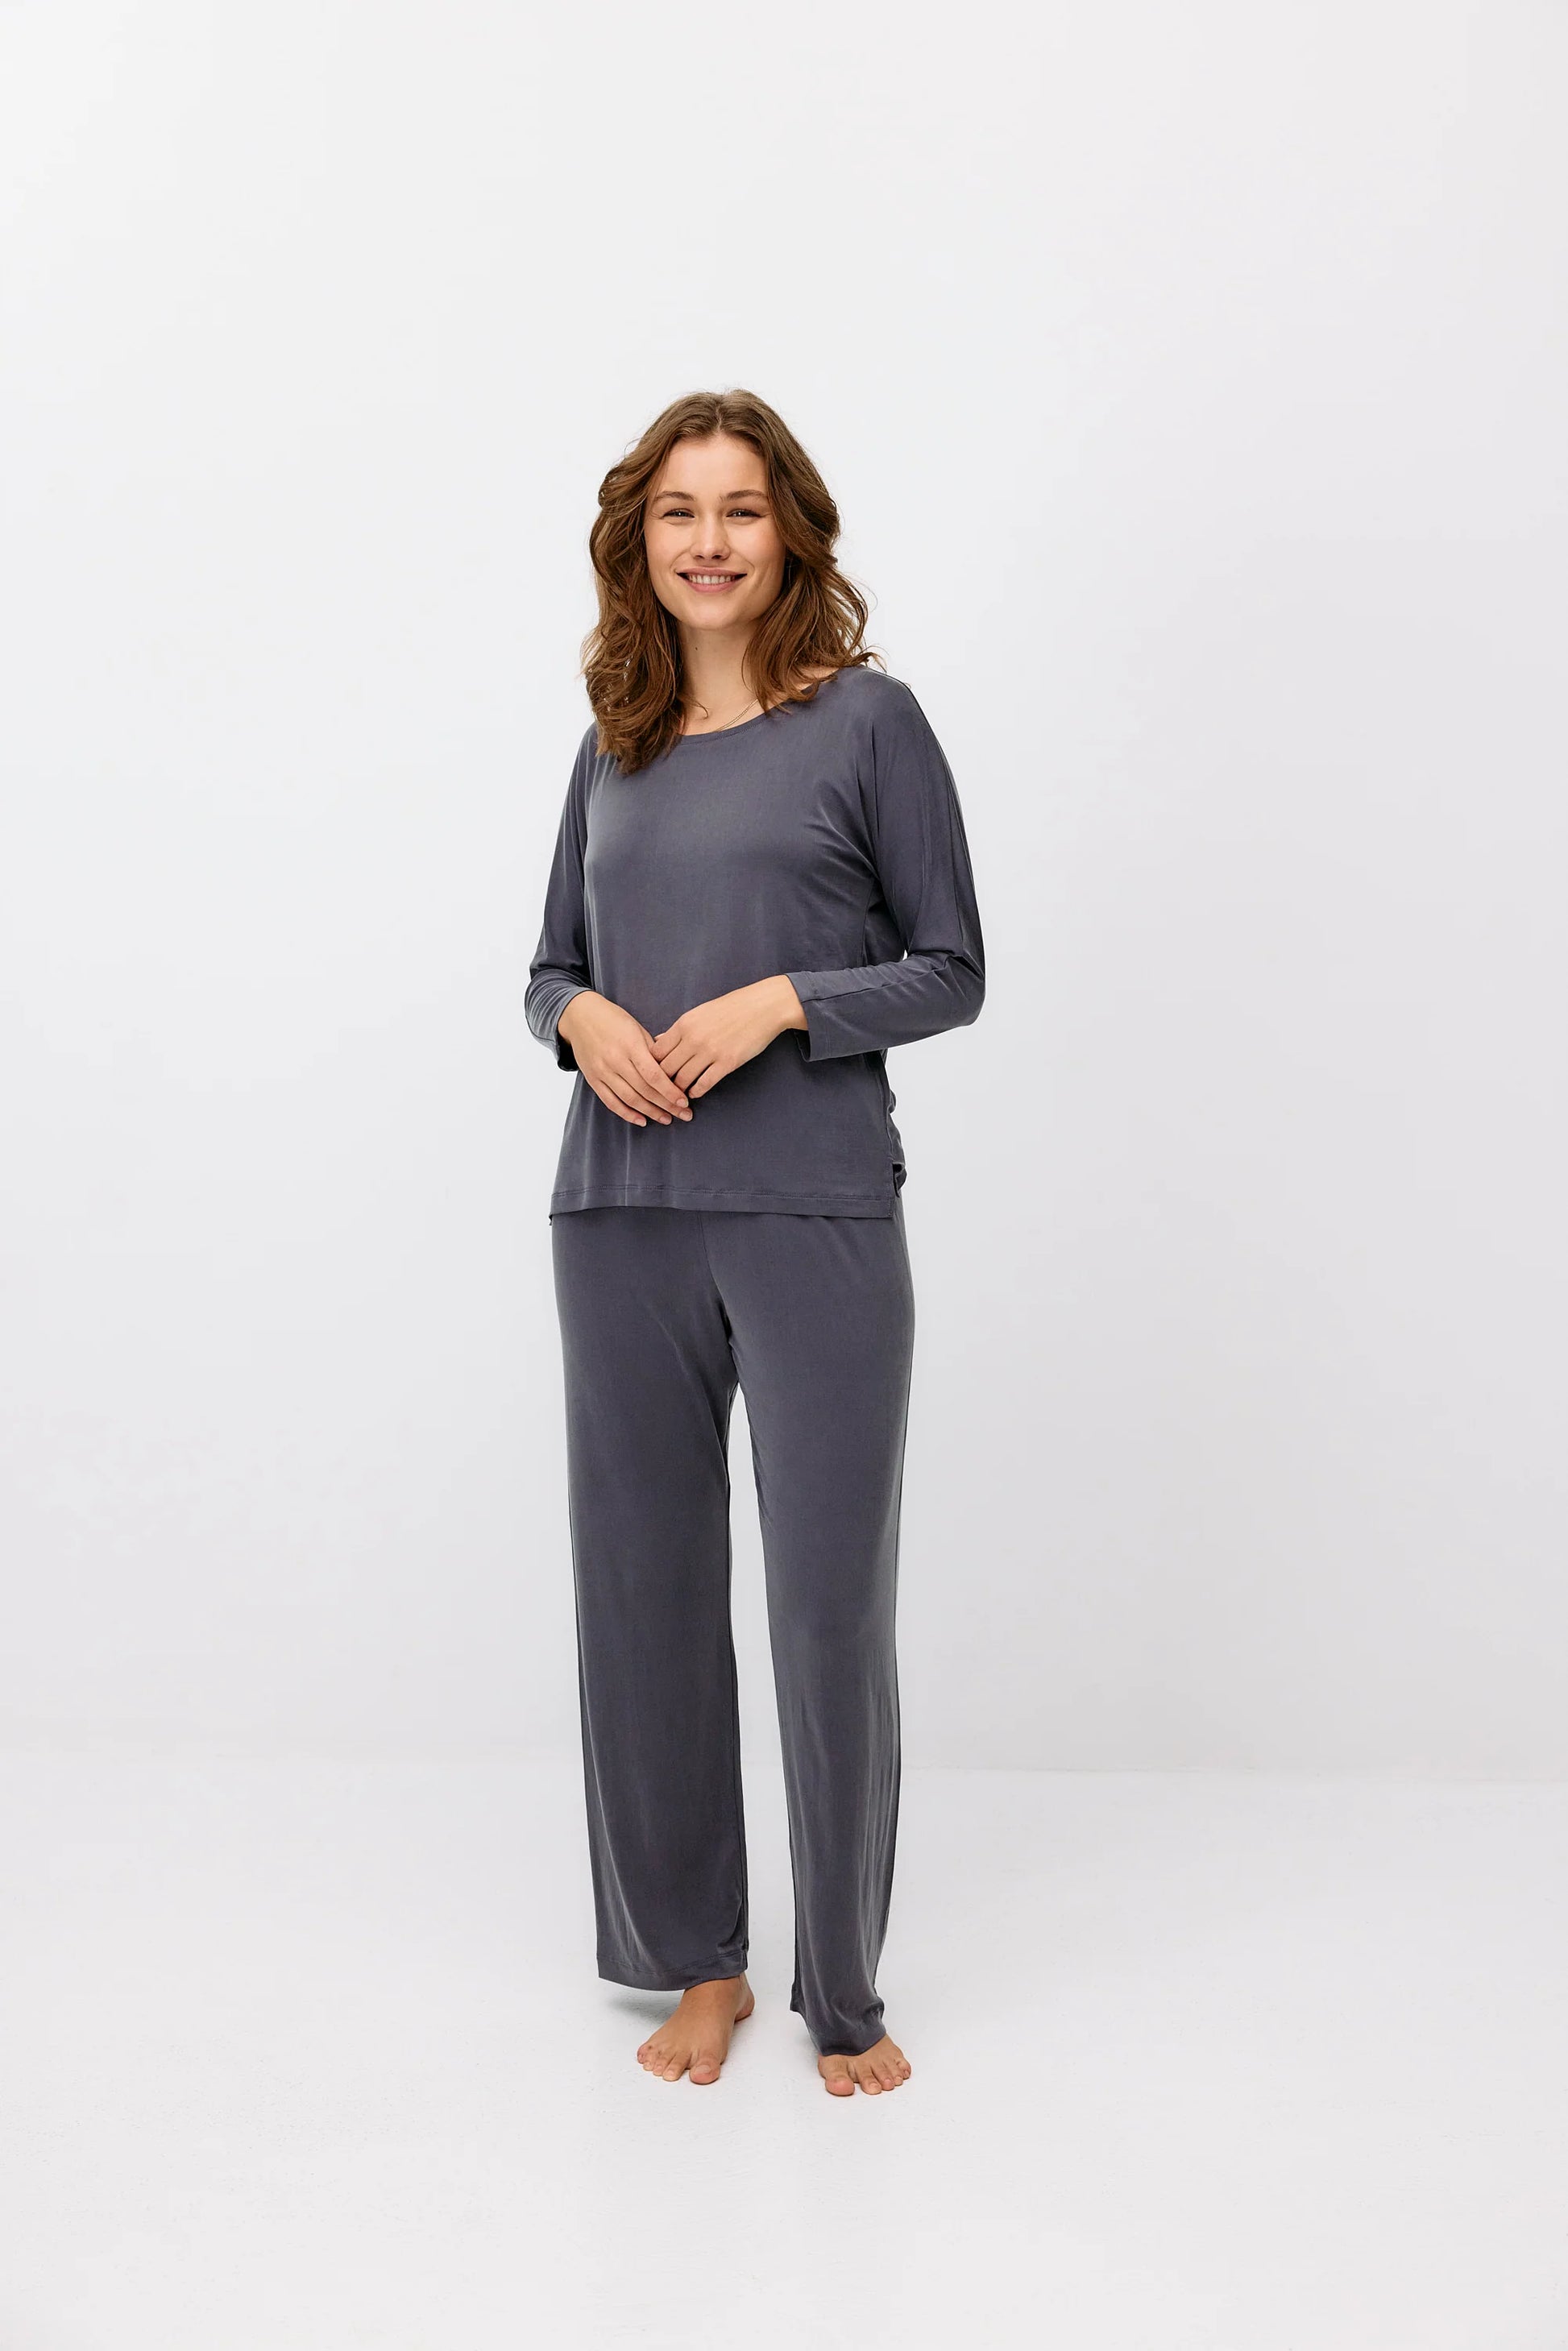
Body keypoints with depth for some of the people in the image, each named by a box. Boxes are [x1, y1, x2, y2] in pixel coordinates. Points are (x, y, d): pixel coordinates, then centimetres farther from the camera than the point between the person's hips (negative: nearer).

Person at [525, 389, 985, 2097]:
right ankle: (695, 1959, 27)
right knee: (641, 1588, 9)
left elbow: (951, 969, 1)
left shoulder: (867, 721, 0)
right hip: (623, 1217, 4)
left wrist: (783, 1002, -14)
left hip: (815, 1218, -4)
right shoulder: (614, 745, 12)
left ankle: (843, 1993, 19)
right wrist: (583, 1019, -5)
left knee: (831, 1606, 1)